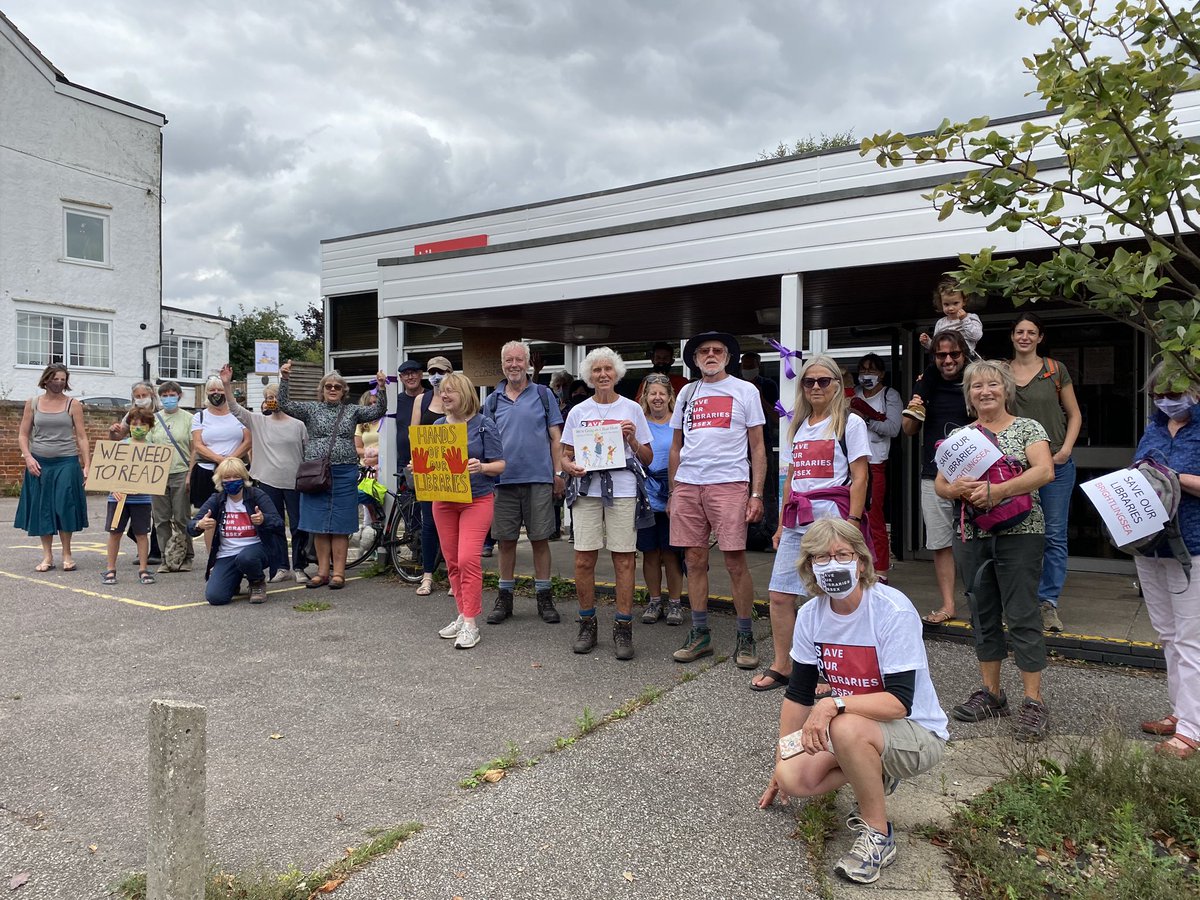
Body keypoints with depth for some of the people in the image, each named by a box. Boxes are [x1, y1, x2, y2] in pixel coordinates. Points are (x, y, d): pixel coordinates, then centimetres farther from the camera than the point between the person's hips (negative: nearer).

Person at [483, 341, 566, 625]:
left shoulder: (543, 394, 5)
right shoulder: (493, 400, 12)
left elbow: (555, 437, 4)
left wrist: (558, 473, -3)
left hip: (539, 479, -2)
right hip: (503, 480, 2)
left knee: (540, 539, 3)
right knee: (506, 540, 7)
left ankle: (544, 598, 14)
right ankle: (505, 598, 19)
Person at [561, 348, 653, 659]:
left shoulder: (632, 409, 9)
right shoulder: (578, 412, 12)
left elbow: (648, 458, 11)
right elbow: (565, 456, 13)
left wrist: (633, 441, -7)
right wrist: (572, 467, -9)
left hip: (623, 491, -1)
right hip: (587, 490, 1)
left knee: (624, 560, -1)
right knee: (583, 560, 0)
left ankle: (623, 629, 8)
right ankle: (587, 625, 16)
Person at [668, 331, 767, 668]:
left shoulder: (745, 391, 6)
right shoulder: (687, 393, 16)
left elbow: (758, 447, 4)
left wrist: (756, 494, -5)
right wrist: (672, 494, 14)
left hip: (729, 484, -4)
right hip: (688, 485, 4)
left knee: (735, 562, -5)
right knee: (695, 561, 7)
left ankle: (745, 637, 8)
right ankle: (700, 634, 18)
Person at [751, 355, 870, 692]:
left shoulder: (850, 423, 0)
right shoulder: (798, 426, 18)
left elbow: (859, 478, -6)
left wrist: (852, 523, -14)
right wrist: (782, 523, 15)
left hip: (831, 515, -6)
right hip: (798, 518, 6)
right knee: (780, 595, 4)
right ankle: (781, 667, 17)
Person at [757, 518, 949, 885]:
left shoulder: (895, 611, -24)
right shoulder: (810, 615, -7)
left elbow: (899, 702, -28)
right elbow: (798, 695, 2)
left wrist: (833, 704, -39)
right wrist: (781, 763, 5)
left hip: (918, 733, -6)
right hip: (857, 727, 6)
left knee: (847, 727, -36)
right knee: (793, 778, -17)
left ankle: (878, 836, -12)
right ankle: (873, 778, 13)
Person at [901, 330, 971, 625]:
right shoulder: (927, 383, 6)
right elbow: (910, 431, 12)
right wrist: (913, 413, -9)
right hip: (935, 476, 3)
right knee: (941, 544, 8)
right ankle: (947, 604, 19)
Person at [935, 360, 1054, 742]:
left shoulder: (1027, 428, 2)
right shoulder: (959, 435, 13)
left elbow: (1045, 471, -13)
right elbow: (939, 484, 10)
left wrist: (996, 490, -23)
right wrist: (955, 488, -13)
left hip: (1019, 533, -4)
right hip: (972, 536, 5)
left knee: (1022, 616, -5)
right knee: (983, 615, 11)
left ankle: (1034, 701, 3)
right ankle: (991, 694, 22)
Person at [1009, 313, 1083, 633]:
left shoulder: (1055, 370, 4)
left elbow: (1074, 415, 8)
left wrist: (1066, 449, -5)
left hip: (1056, 463, -1)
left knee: (1055, 536, 1)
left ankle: (1048, 602, 10)